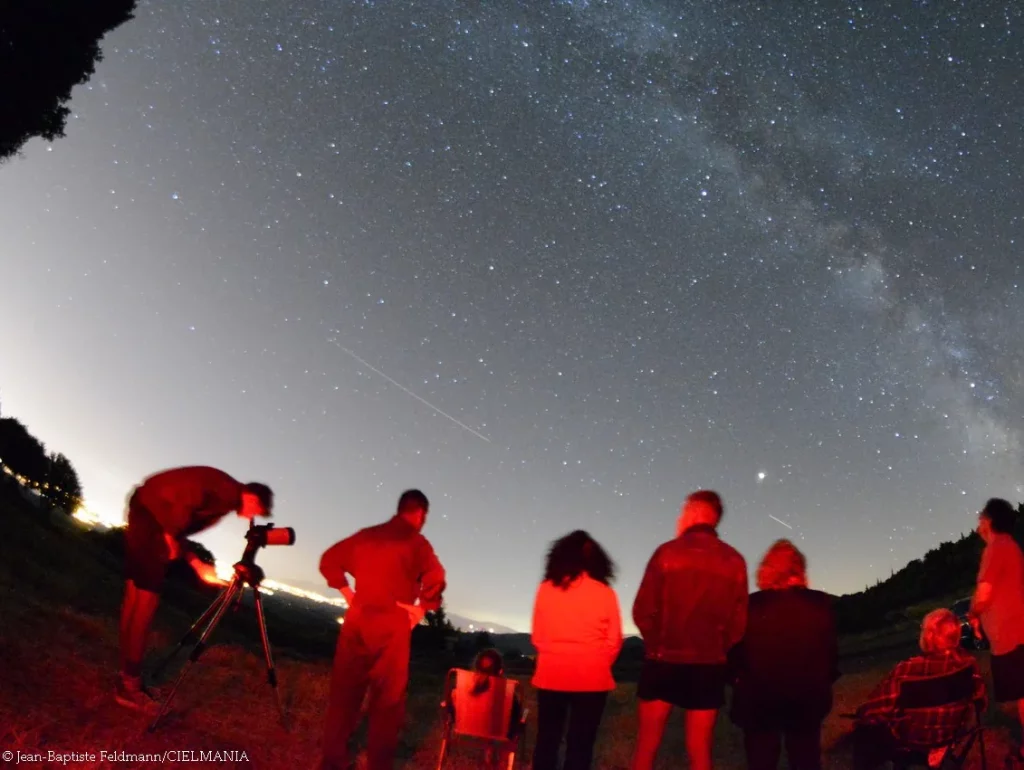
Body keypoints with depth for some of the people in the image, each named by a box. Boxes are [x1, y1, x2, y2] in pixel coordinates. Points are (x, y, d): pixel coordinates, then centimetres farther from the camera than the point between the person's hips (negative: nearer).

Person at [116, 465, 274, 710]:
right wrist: (171, 538, -12)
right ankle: (130, 683, -2)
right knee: (146, 598, -7)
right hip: (151, 513, -10)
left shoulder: (222, 500, 16)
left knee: (136, 597, 11)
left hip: (145, 514, 10)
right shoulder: (228, 492, -11)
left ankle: (127, 675, 18)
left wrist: (199, 566, 14)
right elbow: (185, 501, -23)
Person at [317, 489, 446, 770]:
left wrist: (347, 593, 12)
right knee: (387, 700, 6)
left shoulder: (366, 535, 10)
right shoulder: (417, 542, -5)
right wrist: (420, 610, -5)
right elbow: (435, 579, -18)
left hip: (357, 620, 5)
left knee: (345, 693, 14)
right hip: (392, 626, -5)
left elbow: (329, 560, 12)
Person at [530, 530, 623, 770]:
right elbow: (614, 641, -1)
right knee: (580, 743, 8)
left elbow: (537, 636, 3)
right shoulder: (604, 593, -6)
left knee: (547, 739, 14)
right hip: (591, 678, -1)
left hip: (551, 675, 1)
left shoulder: (546, 589, -3)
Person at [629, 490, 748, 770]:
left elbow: (643, 611, -9)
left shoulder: (667, 552, -9)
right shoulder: (734, 560, -2)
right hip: (709, 665, 2)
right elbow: (738, 620, -1)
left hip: (663, 661, -2)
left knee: (647, 745, 11)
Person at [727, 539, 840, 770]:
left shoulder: (750, 605, -14)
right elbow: (831, 650, -1)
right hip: (808, 698, 2)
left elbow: (736, 652, -8)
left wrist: (740, 682, 9)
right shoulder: (821, 604, -8)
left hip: (758, 698, -2)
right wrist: (822, 684, 14)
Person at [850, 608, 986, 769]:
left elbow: (875, 707, -20)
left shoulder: (907, 670, -32)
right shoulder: (969, 664, -20)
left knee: (864, 728, 22)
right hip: (948, 732, 4)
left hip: (909, 737, -4)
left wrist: (860, 716, 2)